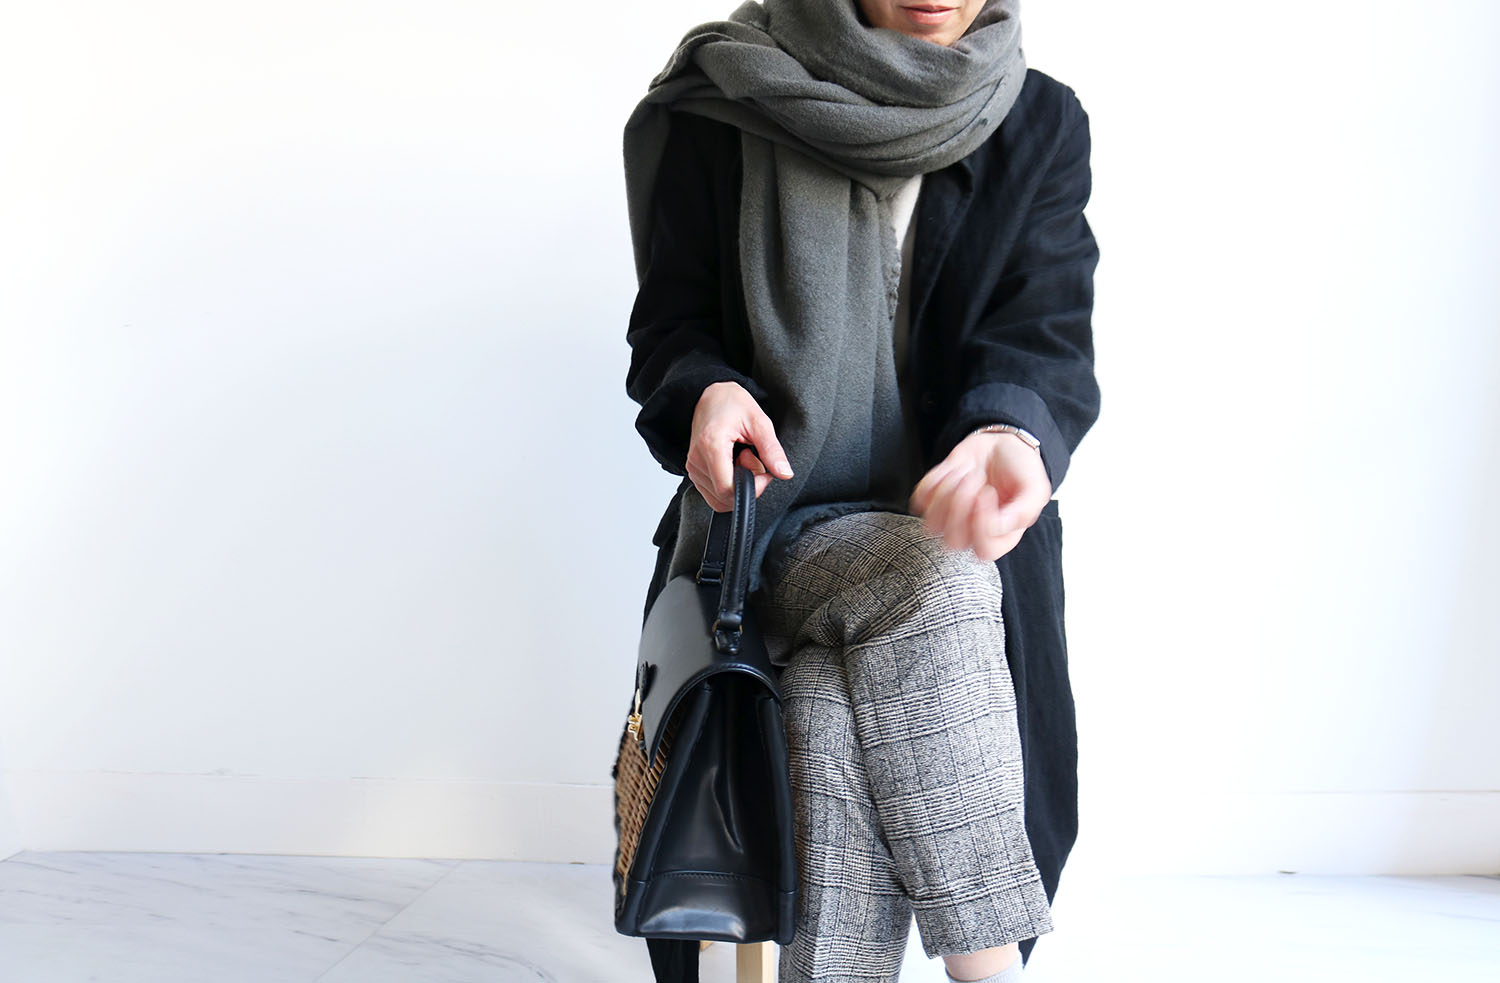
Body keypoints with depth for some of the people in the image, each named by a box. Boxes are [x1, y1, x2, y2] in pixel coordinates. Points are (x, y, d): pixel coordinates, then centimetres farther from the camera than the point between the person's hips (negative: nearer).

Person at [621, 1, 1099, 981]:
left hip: (957, 529, 2)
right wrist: (707, 393, -23)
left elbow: (1046, 332, -6)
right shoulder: (725, 107, 1)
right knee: (929, 580, -31)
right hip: (773, 525, -1)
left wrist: (1011, 431, -30)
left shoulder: (1043, 125, 5)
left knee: (839, 735, -25)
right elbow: (670, 322, 2)